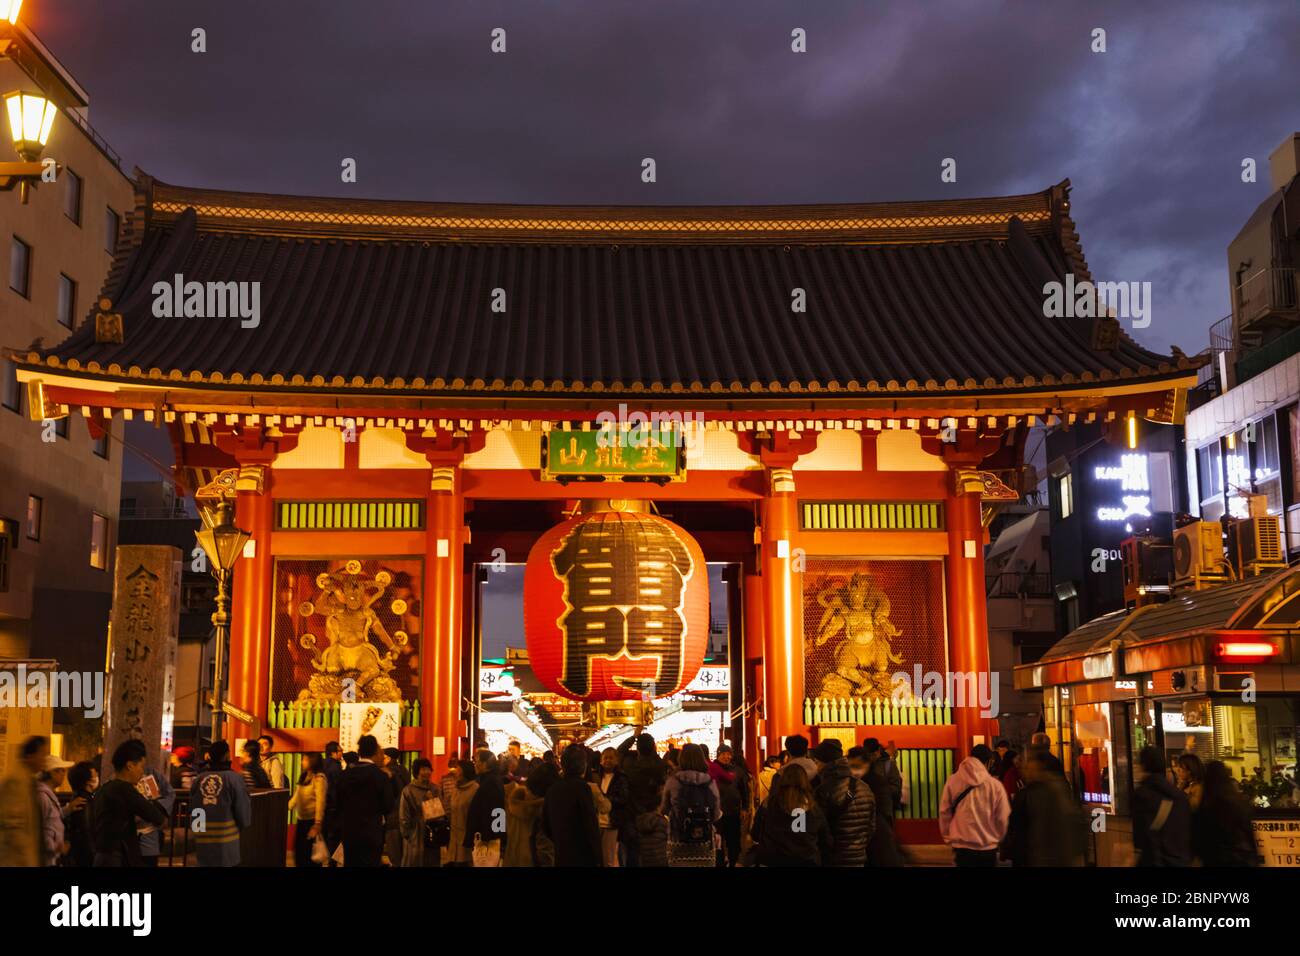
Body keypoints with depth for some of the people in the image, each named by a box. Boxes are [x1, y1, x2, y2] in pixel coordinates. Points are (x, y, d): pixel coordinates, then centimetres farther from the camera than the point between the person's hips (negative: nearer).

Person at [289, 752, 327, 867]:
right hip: (301, 820, 8)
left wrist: (317, 825, -21)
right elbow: (296, 797, 17)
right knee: (299, 853, 9)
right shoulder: (303, 777, 13)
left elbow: (320, 802, -17)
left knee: (311, 855, -1)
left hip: (312, 821, -8)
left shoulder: (319, 778, -13)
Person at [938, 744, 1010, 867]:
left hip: (961, 846, 1)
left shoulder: (952, 781, -5)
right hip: (988, 847, -1)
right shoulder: (995, 785, -10)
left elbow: (944, 812, 0)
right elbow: (1002, 818, -3)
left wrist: (948, 838, 15)